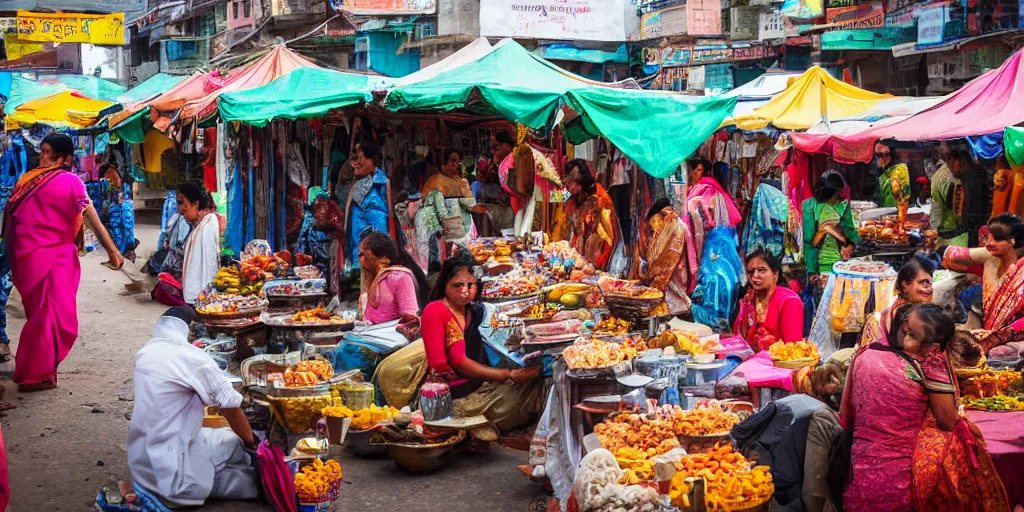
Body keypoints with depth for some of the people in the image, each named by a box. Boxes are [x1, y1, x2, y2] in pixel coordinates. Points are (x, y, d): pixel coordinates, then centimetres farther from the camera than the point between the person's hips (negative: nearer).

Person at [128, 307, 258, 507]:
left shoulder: (144, 353, 8)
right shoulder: (191, 357, -14)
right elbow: (231, 404, -11)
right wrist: (250, 442, 4)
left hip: (140, 463, 8)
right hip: (169, 472, -8)